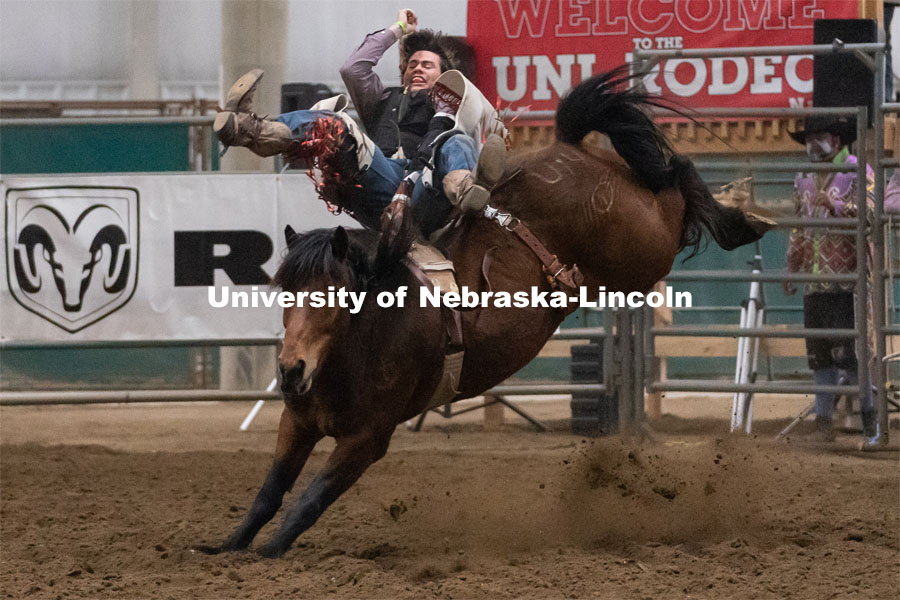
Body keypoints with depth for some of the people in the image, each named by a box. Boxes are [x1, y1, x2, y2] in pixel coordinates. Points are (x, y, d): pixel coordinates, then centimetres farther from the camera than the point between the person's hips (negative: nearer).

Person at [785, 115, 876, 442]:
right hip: (814, 283, 6)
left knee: (848, 352, -10)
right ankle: (824, 422, 9)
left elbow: (868, 213, -15)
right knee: (820, 354, 6)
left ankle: (869, 416, 3)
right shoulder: (803, 179, 17)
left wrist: (836, 206, -29)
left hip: (847, 282, -6)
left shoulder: (857, 172, -3)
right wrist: (792, 269, 23)